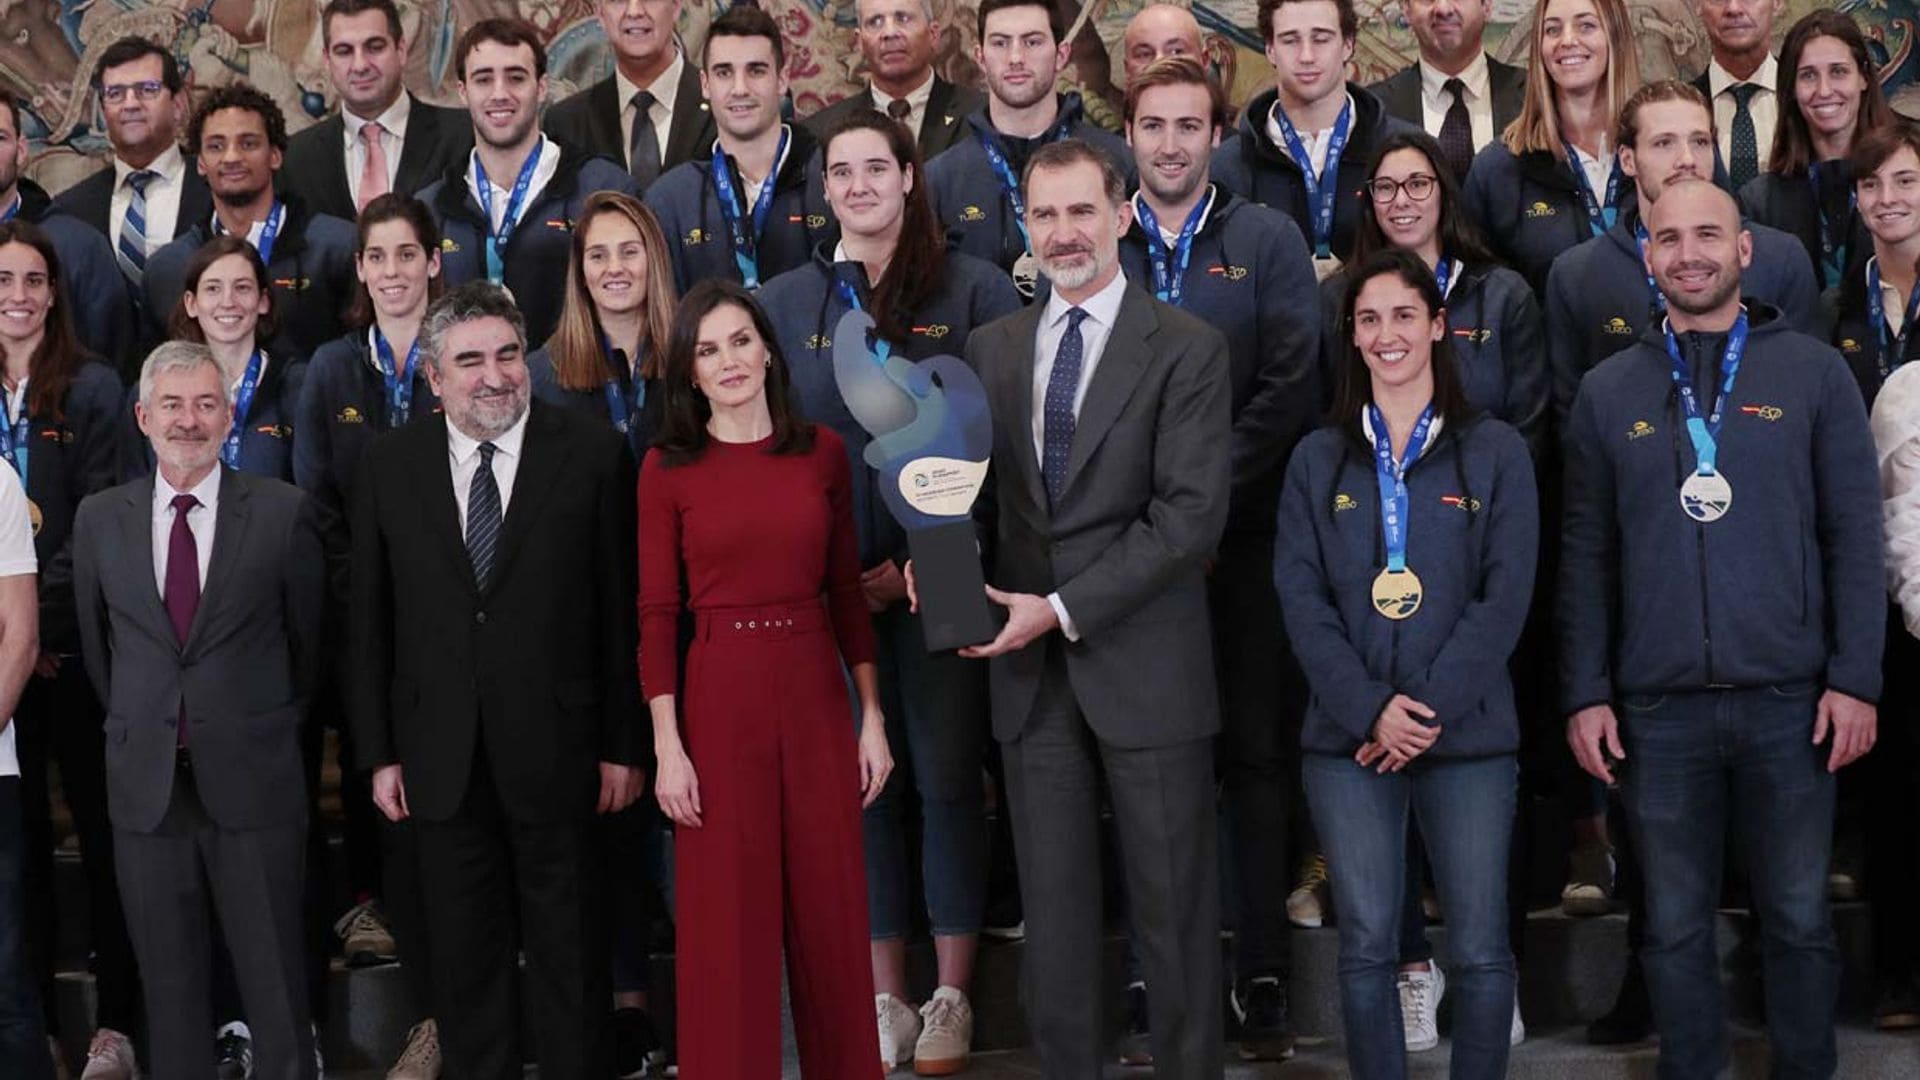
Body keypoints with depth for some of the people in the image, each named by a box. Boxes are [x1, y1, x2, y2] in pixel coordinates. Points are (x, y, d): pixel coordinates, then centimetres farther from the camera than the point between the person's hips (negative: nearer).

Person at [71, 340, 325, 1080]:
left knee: (275, 979, 3)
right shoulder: (99, 519, 5)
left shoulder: (282, 511, -3)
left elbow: (308, 638, 7)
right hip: (146, 786, 2)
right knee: (169, 983, 10)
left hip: (253, 782, -2)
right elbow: (96, 646, 15)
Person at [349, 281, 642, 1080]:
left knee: (569, 951, 8)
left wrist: (623, 745, -3)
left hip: (555, 747, -2)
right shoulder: (389, 466, 3)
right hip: (441, 758, 2)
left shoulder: (591, 455, -4)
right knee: (464, 954, 12)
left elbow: (621, 611, -3)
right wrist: (380, 753, 3)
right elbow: (370, 622, 6)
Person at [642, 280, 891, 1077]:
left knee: (831, 911, 9)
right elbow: (656, 615, -4)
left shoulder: (823, 451, 4)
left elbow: (847, 592, 7)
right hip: (719, 700, -2)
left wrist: (872, 717, 4)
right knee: (726, 920, 4)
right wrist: (667, 744, -10)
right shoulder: (667, 469, -2)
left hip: (815, 697, 2)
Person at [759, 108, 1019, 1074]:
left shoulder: (975, 290, -1)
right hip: (833, 582, 3)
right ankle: (885, 997, 16)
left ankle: (951, 997, 13)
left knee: (946, 778, 2)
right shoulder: (785, 301, 8)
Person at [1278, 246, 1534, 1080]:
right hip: (1348, 737, 1)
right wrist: (1370, 709, -11)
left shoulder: (1496, 452, 5)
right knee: (1366, 947, 1)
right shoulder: (1317, 459, 9)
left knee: (1479, 949, 0)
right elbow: (1301, 598, 1)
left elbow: (1505, 596, -3)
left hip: (1468, 732, -1)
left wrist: (1431, 707, -12)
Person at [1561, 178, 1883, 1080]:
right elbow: (1586, 557, 7)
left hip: (1790, 699, -1)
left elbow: (1854, 536, 1)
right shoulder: (1609, 392, 8)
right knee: (1676, 926, 7)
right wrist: (1584, 694, 2)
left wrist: (1855, 677, -5)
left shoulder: (1813, 373, 3)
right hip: (1657, 708, 1)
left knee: (1798, 917, 5)